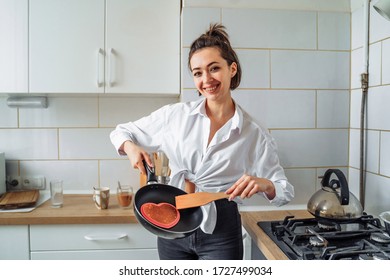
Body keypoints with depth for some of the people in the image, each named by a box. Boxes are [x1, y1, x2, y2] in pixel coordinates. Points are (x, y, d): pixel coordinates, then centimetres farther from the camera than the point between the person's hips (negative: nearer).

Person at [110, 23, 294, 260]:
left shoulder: (255, 134, -7)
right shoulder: (176, 114, -5)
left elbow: (285, 191, -1)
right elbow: (121, 132, 8)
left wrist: (264, 184, -23)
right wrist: (131, 148, -14)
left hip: (221, 232, -1)